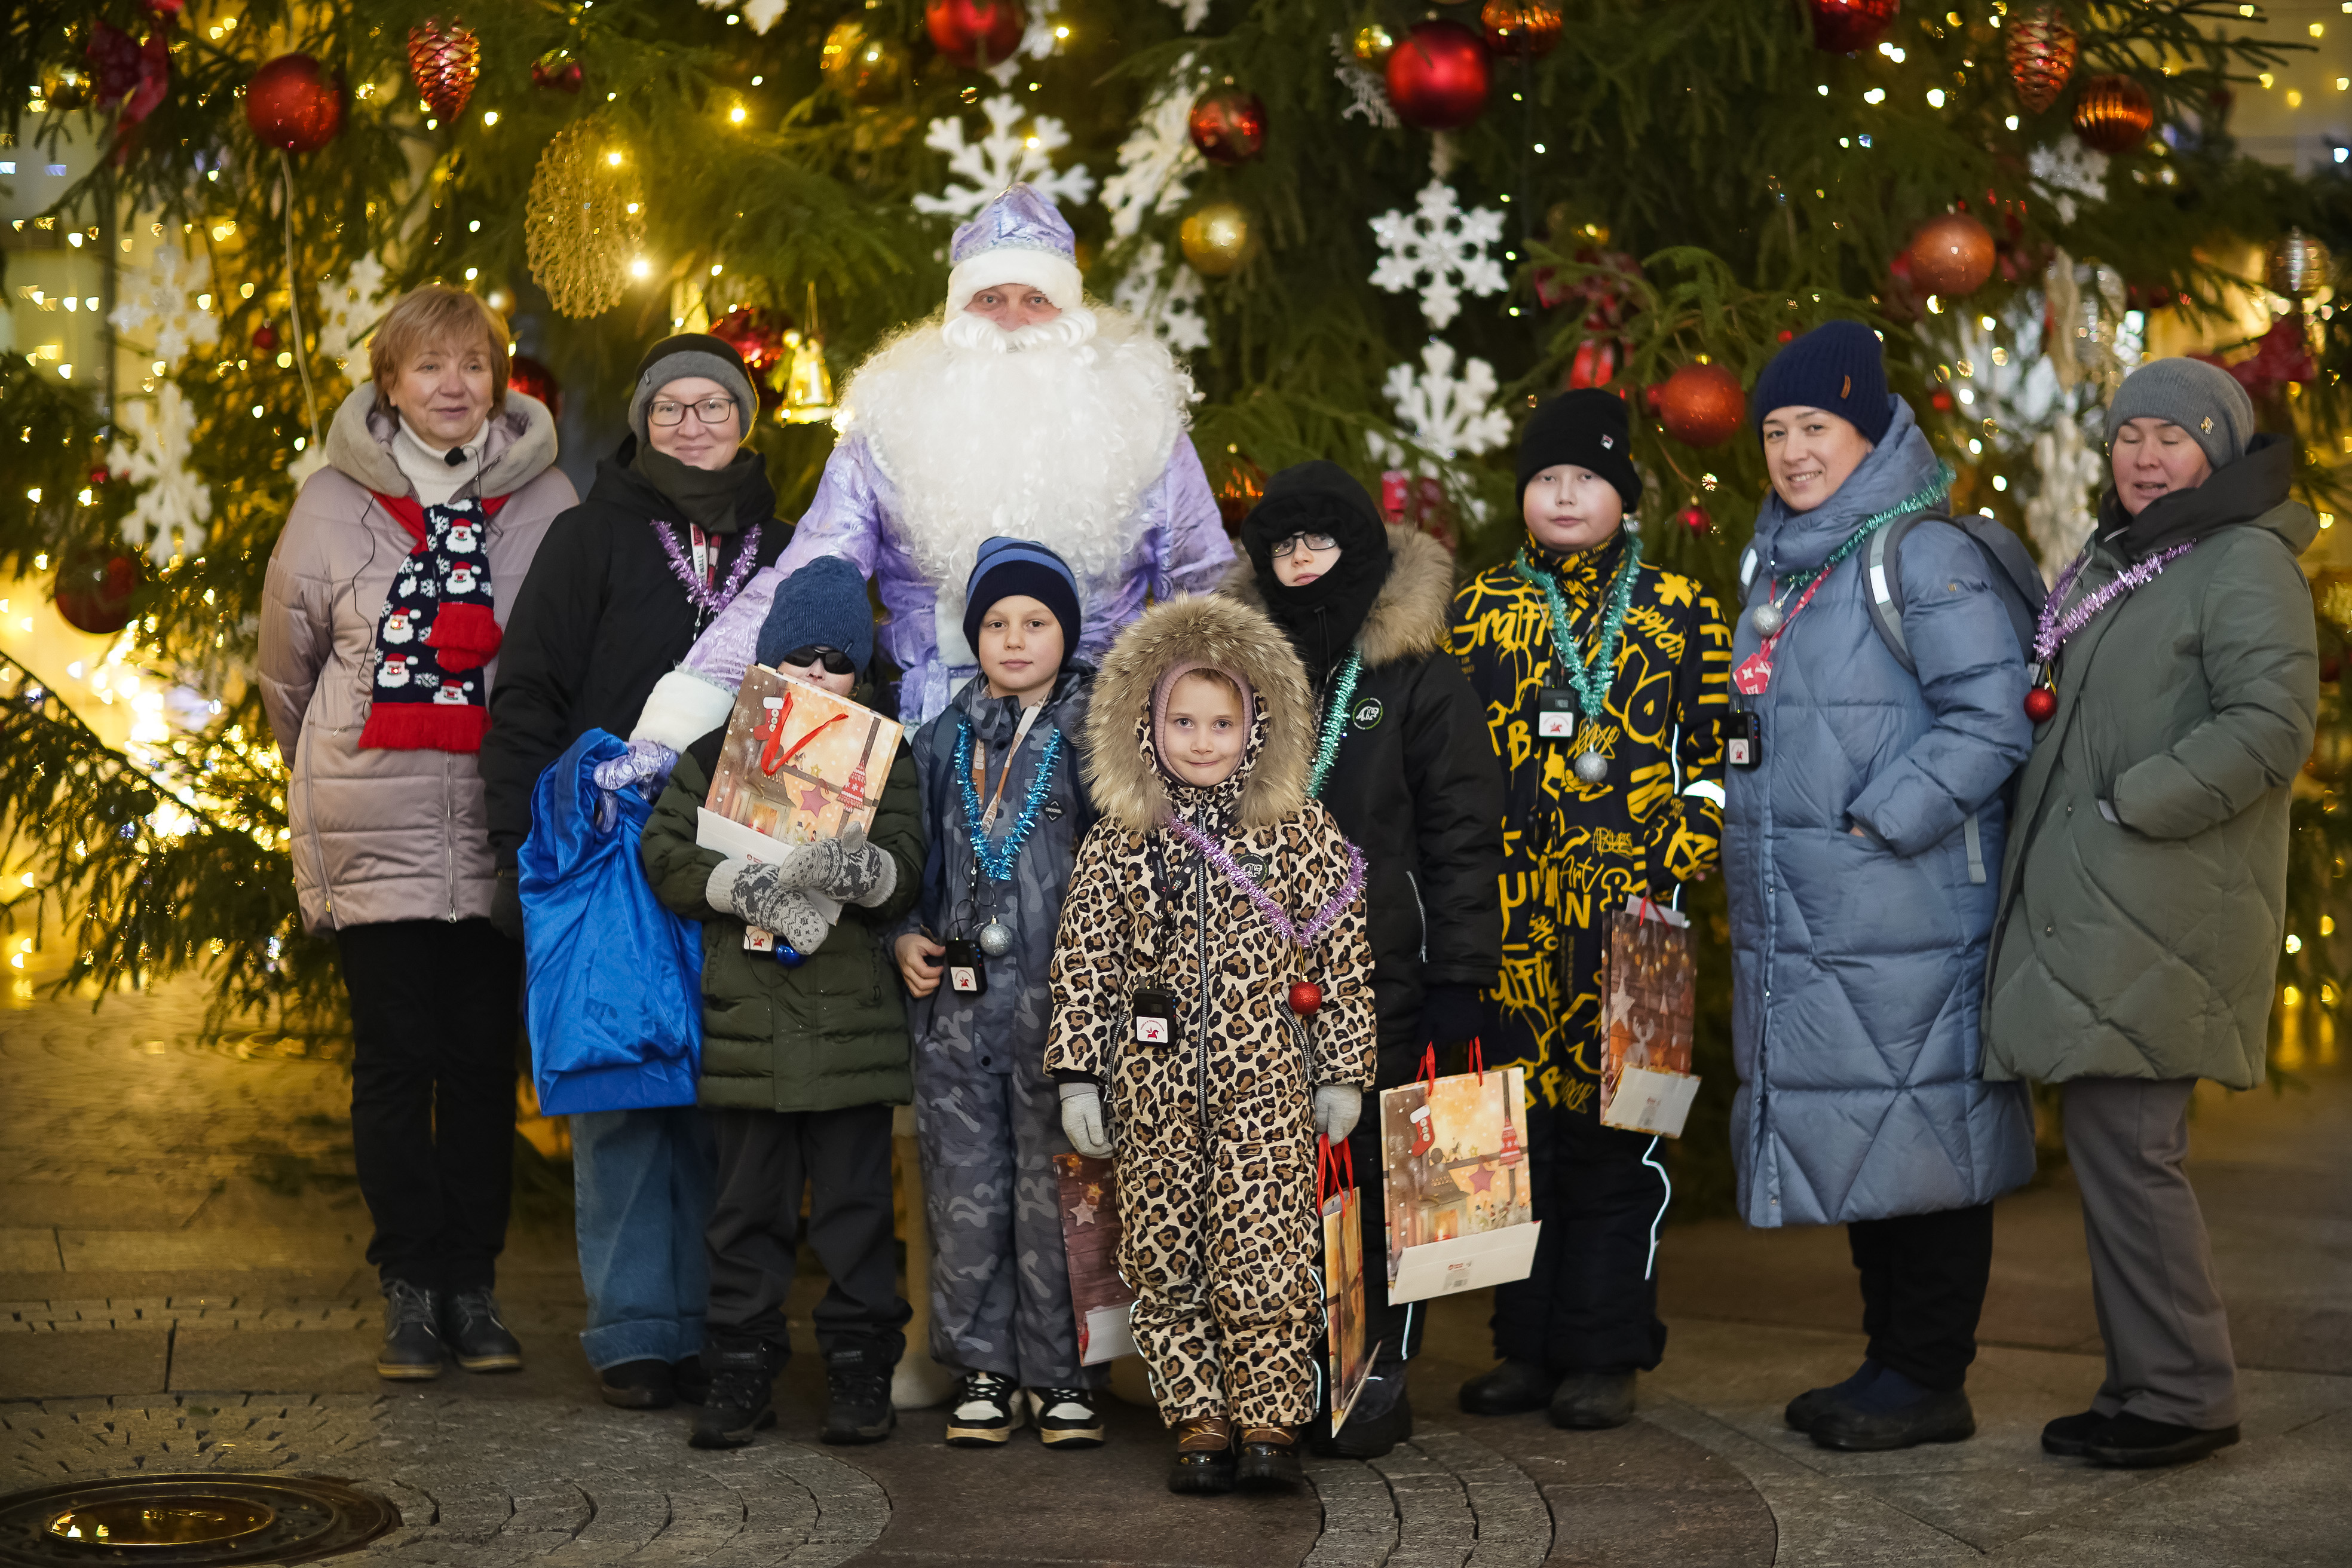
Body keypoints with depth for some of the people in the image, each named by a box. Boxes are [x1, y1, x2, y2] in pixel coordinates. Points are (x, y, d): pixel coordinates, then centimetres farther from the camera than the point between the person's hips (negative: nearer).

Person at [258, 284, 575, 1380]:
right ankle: (409, 1287, 11)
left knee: (484, 1061, 5)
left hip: (501, 830, 1)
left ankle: (472, 1285, 15)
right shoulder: (335, 500, 3)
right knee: (396, 1061, 2)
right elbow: (286, 664, 14)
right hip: (374, 832, 0)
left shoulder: (545, 500, 3)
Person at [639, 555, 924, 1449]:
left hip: (853, 1018, 0)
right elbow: (665, 856, 0)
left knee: (855, 1202, 4)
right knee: (748, 1205, 6)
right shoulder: (715, 755, 9)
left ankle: (861, 1370, 13)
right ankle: (742, 1367, 14)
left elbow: (905, 873, -3)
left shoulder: (885, 760, 8)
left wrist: (860, 870, -26)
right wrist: (746, 887, -16)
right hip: (745, 1015, 1)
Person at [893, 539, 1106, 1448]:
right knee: (966, 1192, 4)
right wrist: (907, 937, 6)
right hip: (957, 999, 3)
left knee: (1055, 1189, -1)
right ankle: (985, 1368, 15)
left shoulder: (1098, 733, 1)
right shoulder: (944, 738, 13)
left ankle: (1062, 1372, 11)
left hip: (1059, 999, -3)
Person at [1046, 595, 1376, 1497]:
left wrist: (1342, 1075, 2)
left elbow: (1342, 958, 4)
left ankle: (1270, 1423, -2)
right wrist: (1078, 1078, 3)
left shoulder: (1302, 833, 2)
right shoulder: (1115, 844, 5)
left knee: (1265, 1252, -9)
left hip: (1266, 1080, -2)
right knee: (1164, 1256, 4)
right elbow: (1083, 966, 7)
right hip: (1153, 1083, 2)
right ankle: (1200, 1423, 12)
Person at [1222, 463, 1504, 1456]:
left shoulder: (1418, 676, 2)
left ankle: (1378, 1378, 11)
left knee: (1378, 1175, 1)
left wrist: (1460, 974, -9)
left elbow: (1462, 832, -2)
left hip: (1381, 972, -3)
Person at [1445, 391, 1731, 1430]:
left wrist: (1678, 869, -6)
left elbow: (1715, 753, 6)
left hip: (1632, 912, -2)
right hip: (1512, 911, 2)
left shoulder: (1680, 613, 8)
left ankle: (1604, 1355, 7)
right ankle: (1529, 1346, 15)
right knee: (1519, 1123, 5)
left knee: (1615, 1127, -1)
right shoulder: (1478, 611, 12)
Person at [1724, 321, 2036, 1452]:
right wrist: (1752, 830, 17)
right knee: (1853, 1142, 14)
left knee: (1919, 1136, -3)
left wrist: (1882, 821, -17)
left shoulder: (1924, 554, -10)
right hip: (1795, 917, 9)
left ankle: (1930, 1379, 5)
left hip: (1906, 913, -9)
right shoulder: (1778, 564, 17)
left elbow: (1991, 718, -16)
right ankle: (1892, 1357, 24)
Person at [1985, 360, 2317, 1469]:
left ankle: (2187, 1397, 0)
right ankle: (2141, 1385, 19)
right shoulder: (2109, 561, 20)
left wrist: (2125, 808, -19)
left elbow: (2270, 725, -20)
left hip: (2159, 914, -9)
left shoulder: (2247, 564, -8)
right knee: (2108, 1148, 11)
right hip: (2087, 916, 9)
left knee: (2125, 1146, -10)